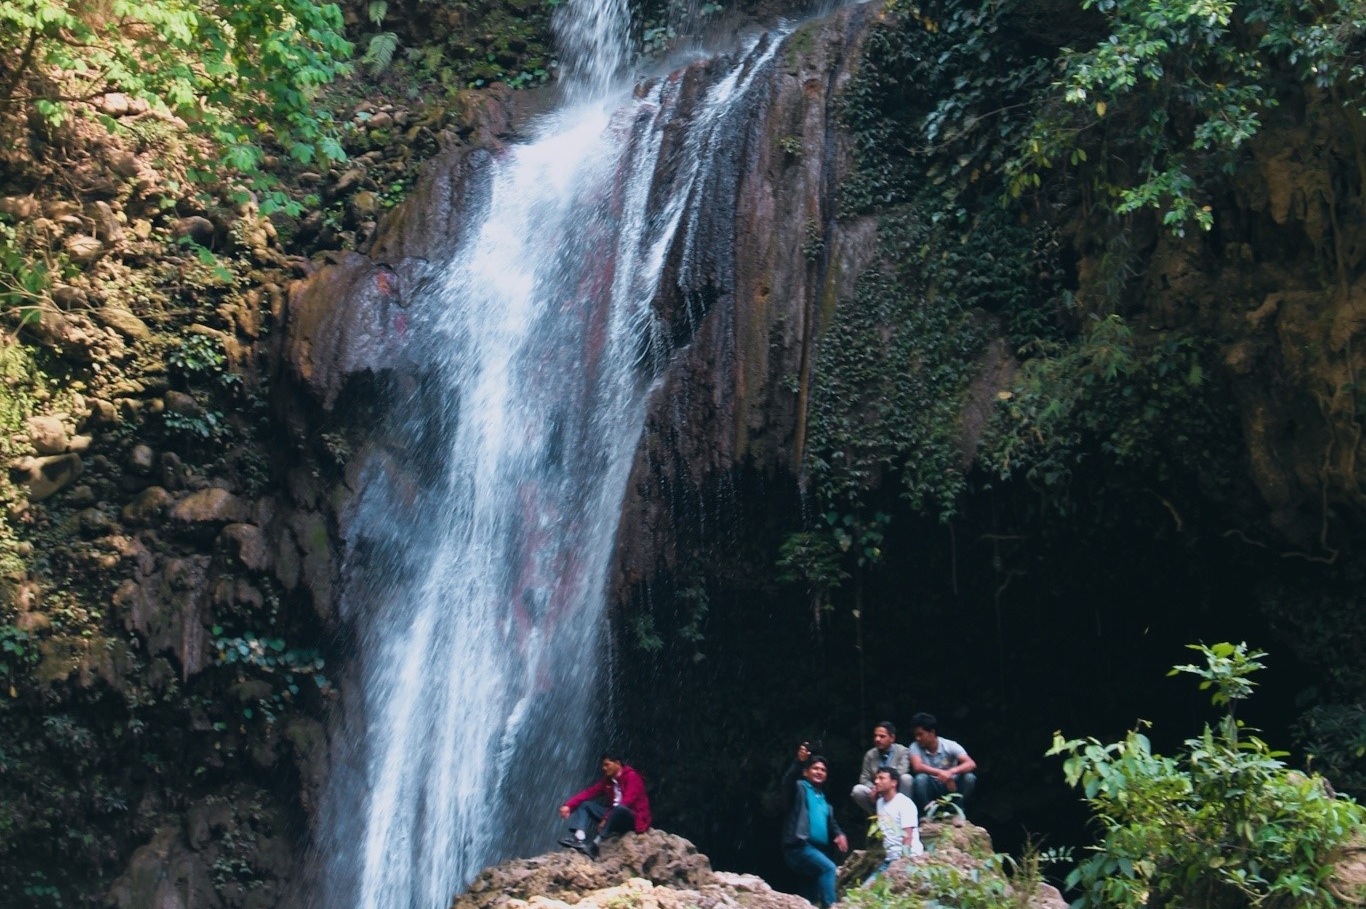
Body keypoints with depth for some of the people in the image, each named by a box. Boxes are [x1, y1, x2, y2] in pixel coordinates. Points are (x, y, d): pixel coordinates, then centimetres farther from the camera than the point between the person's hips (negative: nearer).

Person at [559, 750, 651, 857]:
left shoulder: (632, 777, -13)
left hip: (634, 820, -7)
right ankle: (579, 838, -28)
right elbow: (589, 792, -2)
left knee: (619, 809, -39)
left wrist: (606, 819, -29)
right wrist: (569, 805, -15)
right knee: (584, 804, -2)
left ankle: (594, 846, -45)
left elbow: (626, 803, -24)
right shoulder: (608, 779, 8)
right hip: (615, 816, 8)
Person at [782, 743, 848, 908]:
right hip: (799, 846, -8)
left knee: (813, 891, 9)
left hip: (817, 849, 8)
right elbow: (788, 780, -19)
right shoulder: (799, 788, 4)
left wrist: (839, 834, -3)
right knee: (828, 868, -28)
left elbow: (830, 823, 21)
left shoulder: (823, 799, 26)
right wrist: (799, 762, -36)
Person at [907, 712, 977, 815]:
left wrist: (951, 771, -42)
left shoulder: (950, 745, -10)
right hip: (929, 789, 0)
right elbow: (917, 767, -27)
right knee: (920, 778, -32)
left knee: (969, 777, -27)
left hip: (951, 787, 0)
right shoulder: (916, 747, -8)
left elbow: (971, 764, -23)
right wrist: (941, 773, -39)